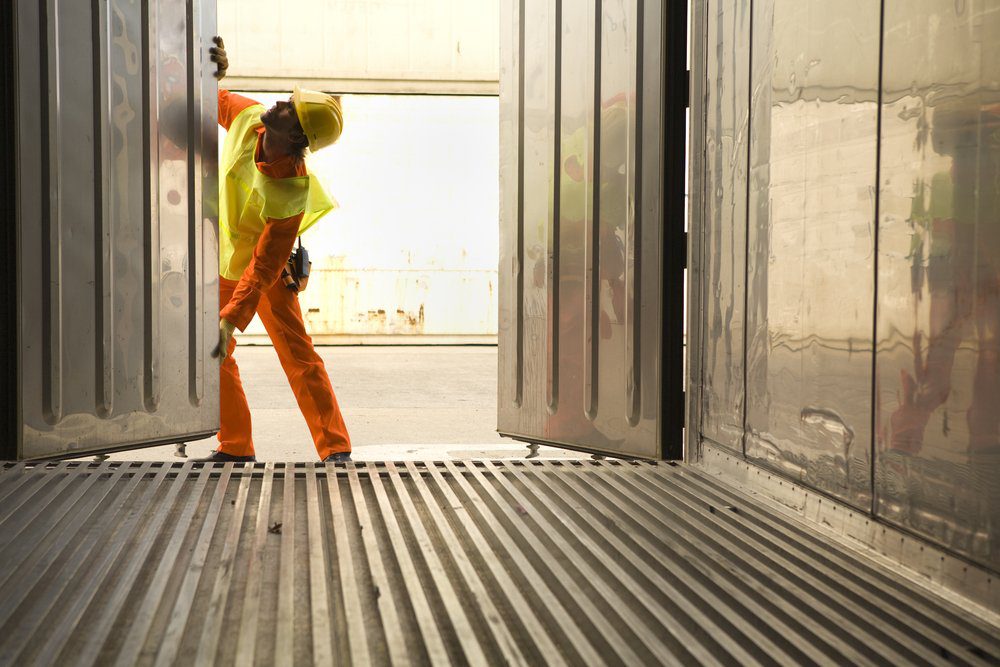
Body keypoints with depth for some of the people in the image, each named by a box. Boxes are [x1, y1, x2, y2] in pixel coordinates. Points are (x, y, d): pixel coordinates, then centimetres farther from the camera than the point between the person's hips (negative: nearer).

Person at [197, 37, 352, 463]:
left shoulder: (288, 195, -36)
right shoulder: (248, 117, -20)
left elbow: (263, 268, -34)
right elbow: (218, 102, 5)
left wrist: (231, 320, -37)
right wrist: (212, 74, -18)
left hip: (265, 269, -6)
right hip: (222, 258, 7)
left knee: (296, 352, -12)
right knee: (215, 356, 5)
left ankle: (335, 447, -6)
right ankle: (235, 445, 14)